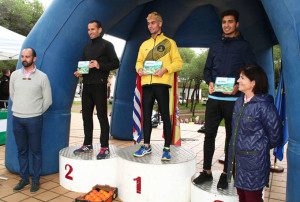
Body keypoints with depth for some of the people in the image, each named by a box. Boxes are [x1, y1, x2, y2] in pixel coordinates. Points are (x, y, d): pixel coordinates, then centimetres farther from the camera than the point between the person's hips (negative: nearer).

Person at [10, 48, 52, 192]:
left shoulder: (42, 77, -3)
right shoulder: (15, 75, 7)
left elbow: (48, 100, -1)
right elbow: (12, 95, 17)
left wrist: (35, 114, 6)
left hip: (34, 119, -3)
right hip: (17, 118, 4)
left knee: (36, 150, 4)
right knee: (21, 150, 11)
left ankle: (35, 180, 16)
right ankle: (24, 178, 24)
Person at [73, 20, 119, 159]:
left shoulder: (106, 45, 3)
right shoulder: (87, 47, 22)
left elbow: (115, 63, -5)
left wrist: (99, 65, -17)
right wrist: (79, 72, 5)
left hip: (99, 85, -7)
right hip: (87, 85, 7)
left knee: (102, 116, -5)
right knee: (86, 116, 9)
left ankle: (105, 147, 1)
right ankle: (88, 145, 19)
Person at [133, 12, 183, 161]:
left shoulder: (169, 42, 7)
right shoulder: (144, 44, 21)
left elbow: (178, 62, 2)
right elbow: (139, 61, 23)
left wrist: (165, 69, -14)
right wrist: (139, 69, 0)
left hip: (161, 83, -4)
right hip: (146, 83, 5)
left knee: (165, 116, -3)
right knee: (146, 116, 7)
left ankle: (166, 149, 4)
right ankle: (146, 146, 18)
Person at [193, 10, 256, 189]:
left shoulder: (244, 46, 5)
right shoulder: (215, 46, 16)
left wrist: (238, 87, -16)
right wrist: (210, 82, -3)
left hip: (233, 100, -3)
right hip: (214, 98, 3)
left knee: (231, 137, 5)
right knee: (209, 134, 4)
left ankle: (225, 174, 17)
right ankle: (207, 171, 16)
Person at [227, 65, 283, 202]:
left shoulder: (265, 106, -17)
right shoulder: (239, 102, 7)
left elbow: (275, 138, -10)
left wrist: (258, 148, 2)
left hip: (254, 161, -7)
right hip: (237, 158, 7)